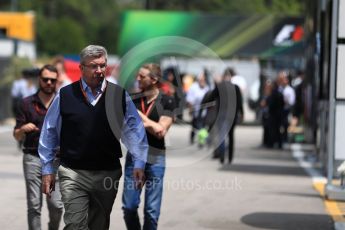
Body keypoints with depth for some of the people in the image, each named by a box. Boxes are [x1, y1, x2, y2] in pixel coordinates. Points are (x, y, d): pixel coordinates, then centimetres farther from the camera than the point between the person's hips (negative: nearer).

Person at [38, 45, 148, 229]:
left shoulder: (119, 95, 0)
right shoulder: (65, 95, -2)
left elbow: (134, 130, -1)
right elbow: (49, 134, 5)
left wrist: (139, 164, -12)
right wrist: (47, 169, 4)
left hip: (108, 173, 2)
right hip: (73, 173, -2)